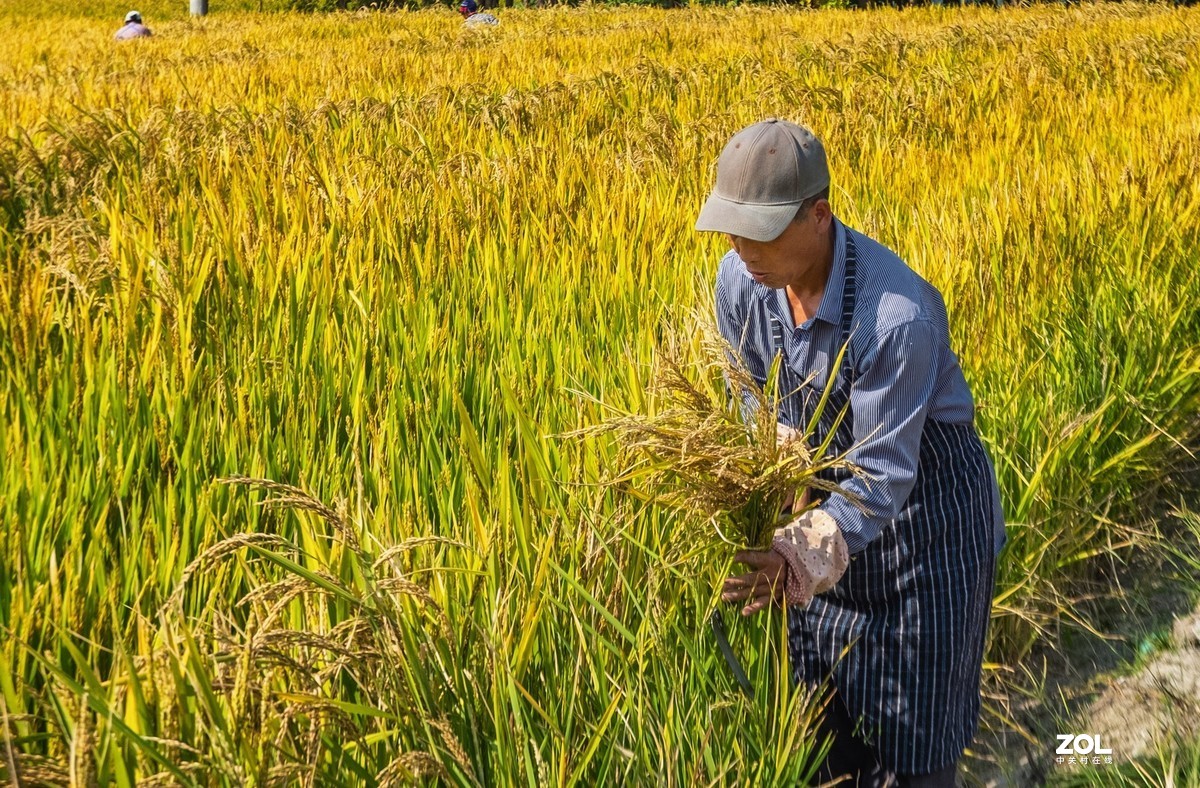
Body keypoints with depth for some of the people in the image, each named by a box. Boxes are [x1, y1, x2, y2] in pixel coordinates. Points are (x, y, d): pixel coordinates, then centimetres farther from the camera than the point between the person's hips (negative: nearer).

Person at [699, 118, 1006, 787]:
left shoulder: (897, 314, -36)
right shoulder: (742, 280, -17)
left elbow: (884, 476, -31)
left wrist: (798, 560, -45)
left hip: (926, 511, -5)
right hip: (829, 488, 6)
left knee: (910, 720, 8)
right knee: (822, 697, 17)